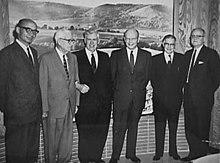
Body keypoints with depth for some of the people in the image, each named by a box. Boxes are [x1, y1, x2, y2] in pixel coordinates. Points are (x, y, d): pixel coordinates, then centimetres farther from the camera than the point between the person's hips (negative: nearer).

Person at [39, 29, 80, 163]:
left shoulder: (73, 58, 10)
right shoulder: (46, 58, -8)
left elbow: (76, 81, 12)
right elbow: (42, 85, -10)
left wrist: (76, 103, 7)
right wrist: (44, 108, -12)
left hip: (69, 106, 5)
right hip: (54, 106, -5)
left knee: (67, 138, 13)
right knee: (52, 140, 9)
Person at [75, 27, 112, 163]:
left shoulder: (105, 57, 13)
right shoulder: (76, 57, 0)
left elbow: (109, 79, 12)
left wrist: (110, 96, 5)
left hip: (103, 102, 4)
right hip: (85, 103, -3)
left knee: (101, 132, 10)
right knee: (85, 134, 5)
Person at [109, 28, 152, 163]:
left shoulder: (146, 56, 7)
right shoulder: (116, 55, 4)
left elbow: (147, 76, 10)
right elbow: (112, 75, 6)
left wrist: (139, 89, 4)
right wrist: (117, 89, 1)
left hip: (138, 96, 2)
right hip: (121, 96, -1)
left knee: (133, 125, 11)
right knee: (119, 127, -2)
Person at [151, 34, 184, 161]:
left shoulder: (181, 59, 8)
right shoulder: (155, 59, 7)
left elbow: (183, 77, 6)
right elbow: (153, 79, 4)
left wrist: (177, 89, -4)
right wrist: (159, 91, -5)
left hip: (175, 97, 0)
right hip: (159, 98, 0)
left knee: (173, 125, 8)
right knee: (159, 125, 4)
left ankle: (173, 151, 20)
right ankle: (159, 152, 13)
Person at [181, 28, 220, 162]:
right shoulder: (188, 54, 17)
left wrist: (208, 92, -6)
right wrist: (186, 89, 7)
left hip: (203, 98, -6)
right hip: (189, 98, 6)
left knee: (202, 127, 1)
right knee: (189, 127, 9)